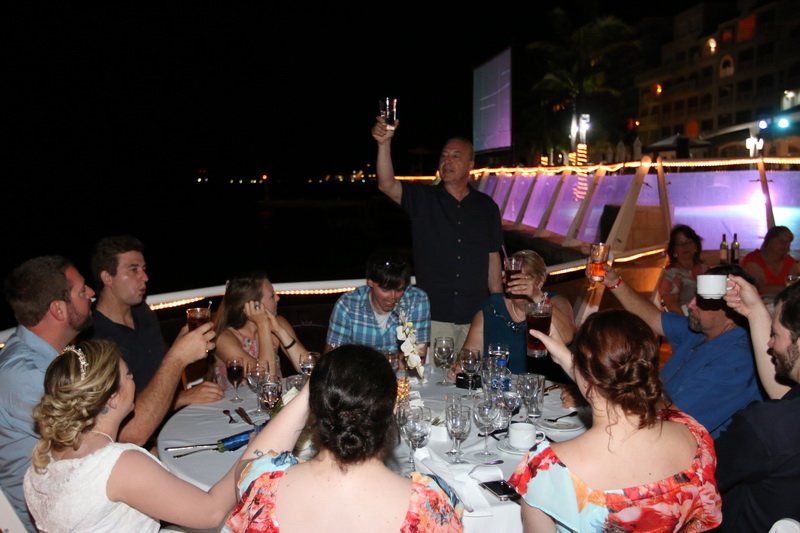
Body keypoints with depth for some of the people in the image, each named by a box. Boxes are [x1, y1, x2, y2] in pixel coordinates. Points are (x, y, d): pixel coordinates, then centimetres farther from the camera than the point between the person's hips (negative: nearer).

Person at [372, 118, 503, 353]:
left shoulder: (486, 207, 7)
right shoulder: (422, 199, 1)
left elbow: (493, 258, 10)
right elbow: (387, 185, -17)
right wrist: (384, 143, -31)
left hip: (475, 315, 2)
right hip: (433, 314, -2)